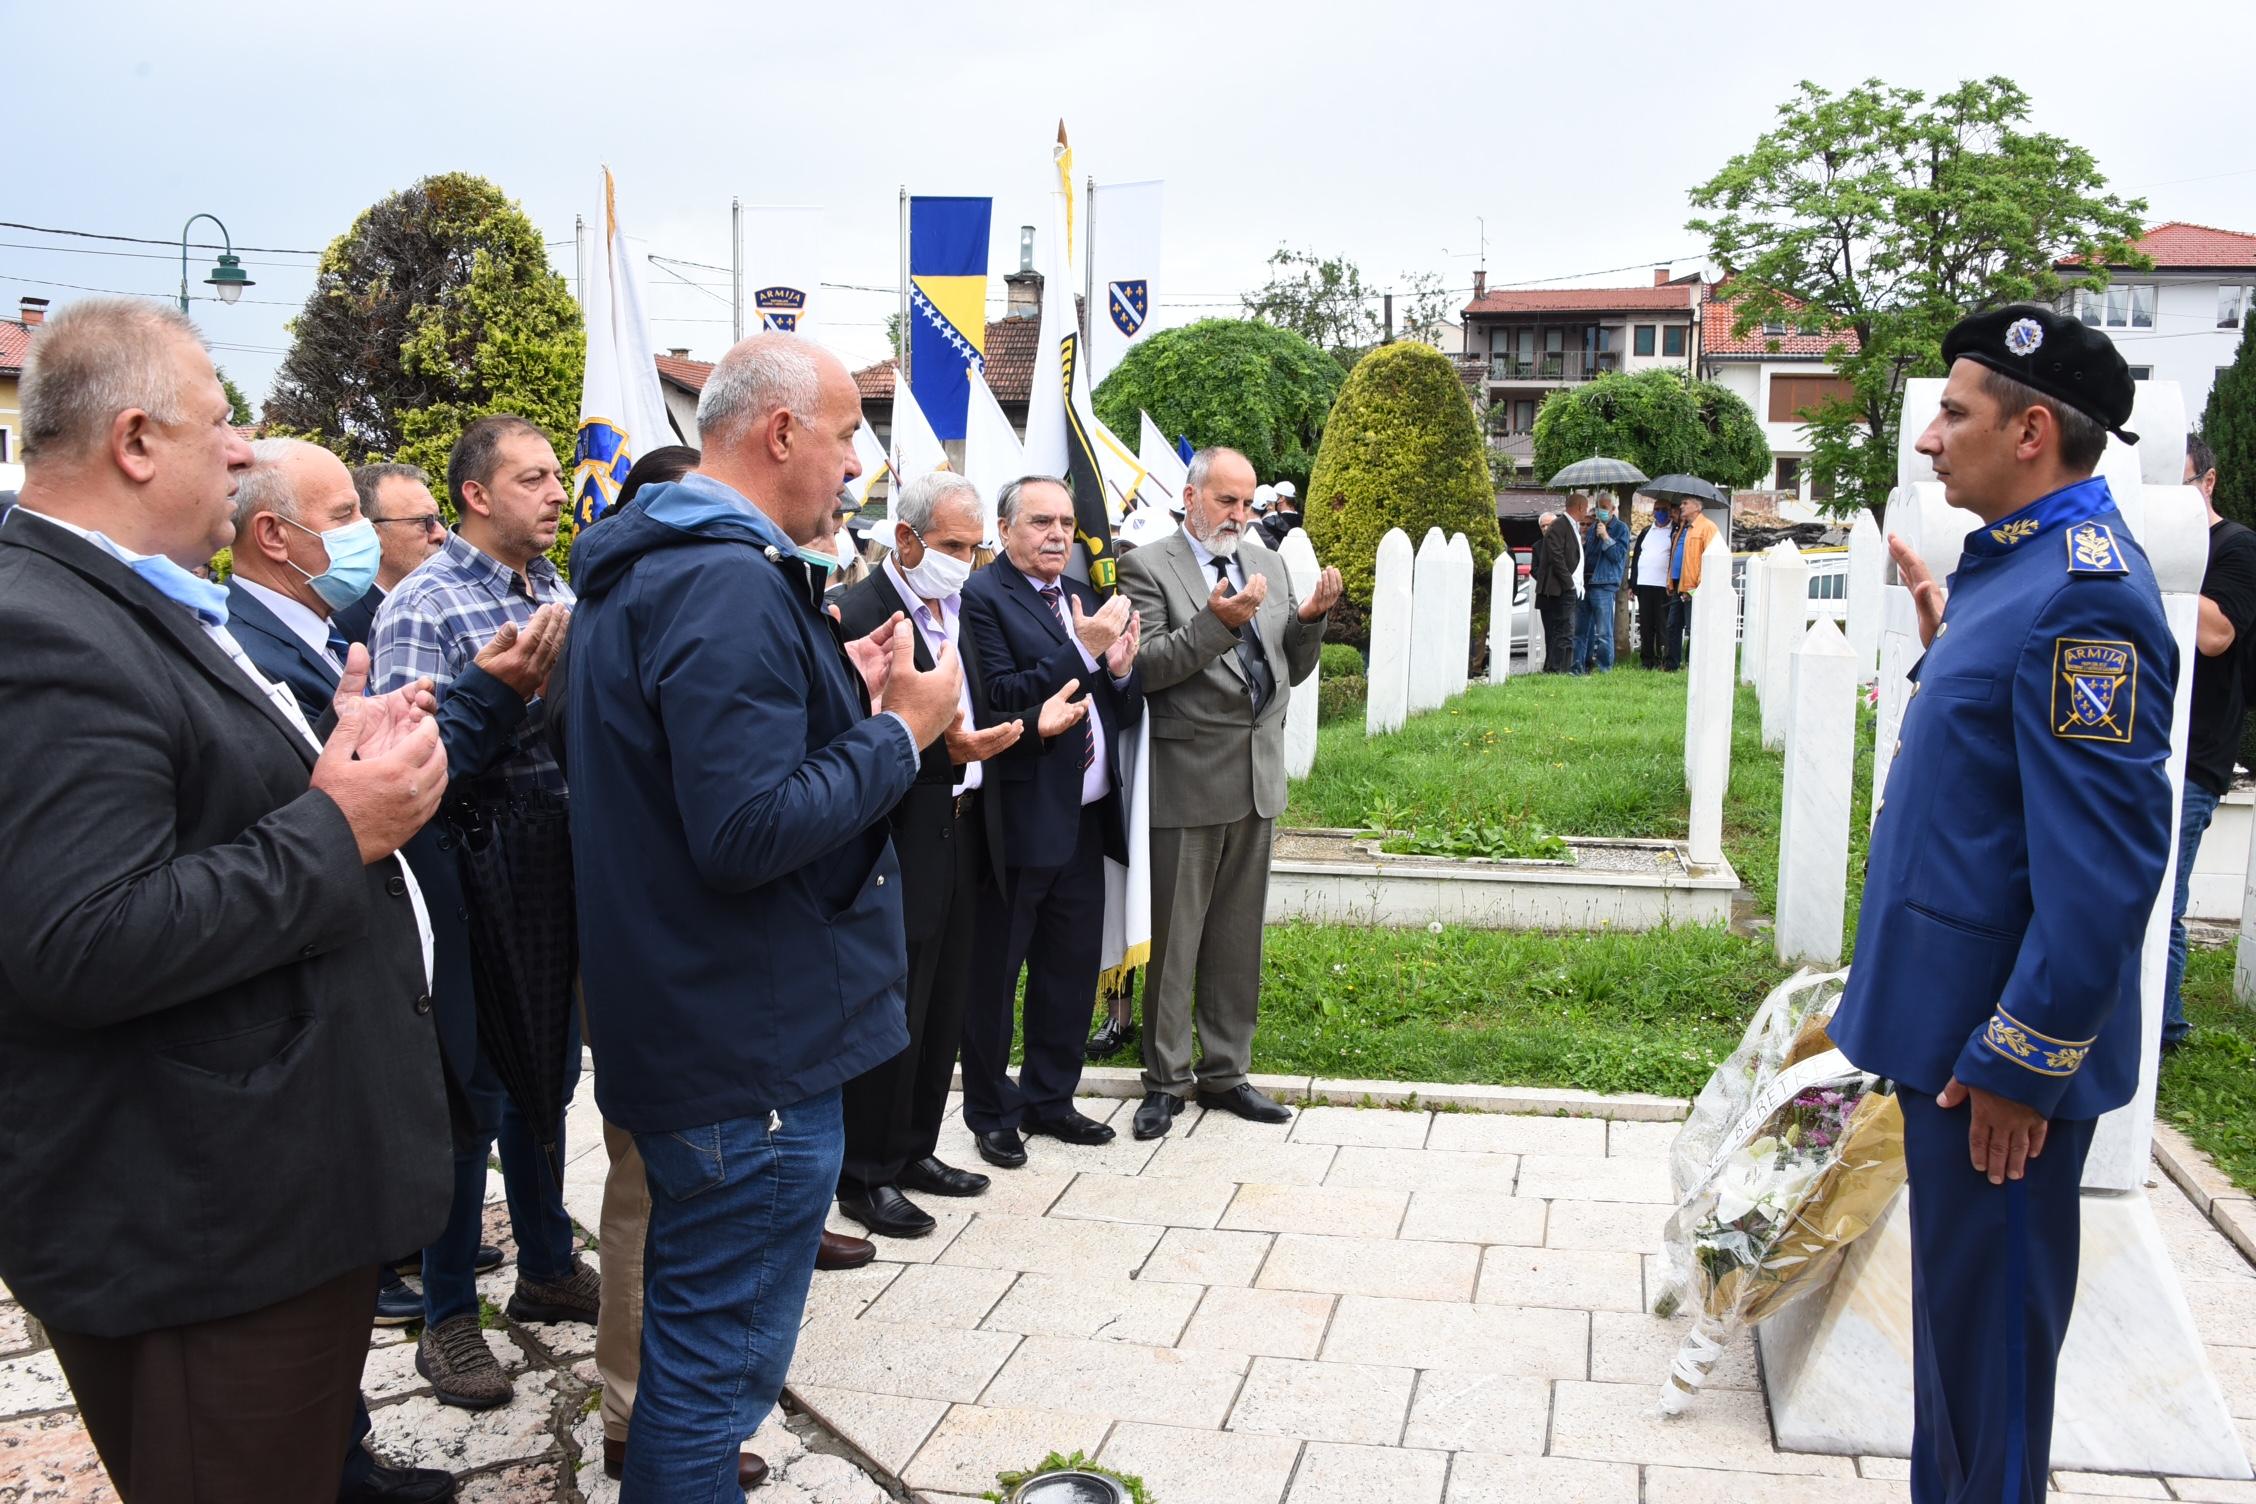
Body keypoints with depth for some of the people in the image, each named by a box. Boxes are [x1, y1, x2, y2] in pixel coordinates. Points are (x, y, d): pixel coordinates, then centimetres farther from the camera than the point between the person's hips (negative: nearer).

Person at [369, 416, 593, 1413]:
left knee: (549, 1073, 18)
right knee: (474, 1093, 3)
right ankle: (448, 1316, 18)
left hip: (562, 876, 7)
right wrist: (503, 689, -30)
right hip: (477, 883, -7)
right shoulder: (423, 606, -12)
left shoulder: (558, 593, 9)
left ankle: (548, 1267, 35)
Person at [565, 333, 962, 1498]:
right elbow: (749, 831, -28)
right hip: (754, 1048, -11)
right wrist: (899, 730, -16)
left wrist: (844, 696, 10)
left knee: (694, 1330, 26)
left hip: (682, 1024, 11)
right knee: (722, 1354, 3)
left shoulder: (644, 568, 12)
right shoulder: (733, 584, -22)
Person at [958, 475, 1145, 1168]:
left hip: (1085, 820, 7)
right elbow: (997, 700, -21)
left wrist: (1121, 668, -6)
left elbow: (1125, 712, 15)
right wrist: (1081, 651, -22)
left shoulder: (1085, 599, 13)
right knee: (992, 975, 7)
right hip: (1018, 821, -7)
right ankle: (991, 1112, 22)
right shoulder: (980, 598, -10)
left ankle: (1049, 1098, 33)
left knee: (1072, 968, 16)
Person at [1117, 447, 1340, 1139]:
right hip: (1187, 778, -6)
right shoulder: (1148, 567, -6)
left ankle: (1225, 1070, 25)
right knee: (1174, 934, 3)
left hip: (1258, 774, 6)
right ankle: (1166, 1078, 17)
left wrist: (1310, 619, -6)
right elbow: (1145, 667, -15)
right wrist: (1215, 623, -26)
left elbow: (1294, 669, 13)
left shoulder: (1268, 564, 12)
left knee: (1239, 932, 13)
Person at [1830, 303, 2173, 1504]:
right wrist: (1946, 633, 14)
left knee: (1991, 1327, 5)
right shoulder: (2018, 559, 9)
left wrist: (2020, 1061, -21)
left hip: (2005, 1048, -10)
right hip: (1953, 1016, 10)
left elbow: (2104, 865, -25)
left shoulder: (2083, 593, -22)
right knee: (1954, 1301, 22)